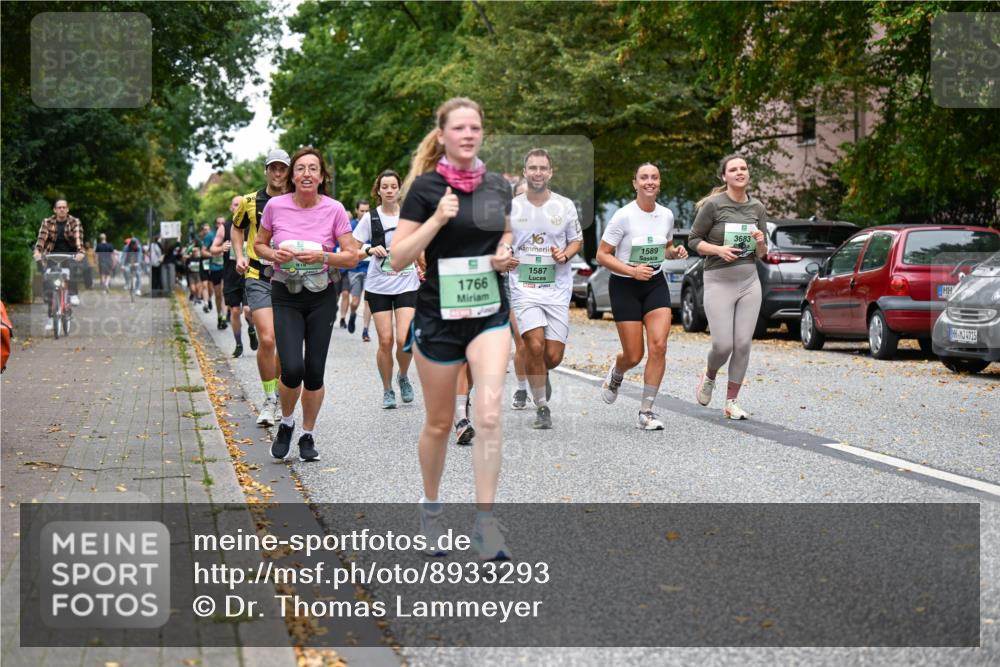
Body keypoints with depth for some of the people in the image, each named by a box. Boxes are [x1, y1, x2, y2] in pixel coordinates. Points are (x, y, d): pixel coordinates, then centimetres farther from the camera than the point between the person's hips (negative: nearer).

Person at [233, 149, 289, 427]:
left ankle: (280, 396, 24)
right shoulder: (250, 202, 4)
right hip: (258, 277, -1)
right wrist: (239, 255, 7)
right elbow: (236, 227, 21)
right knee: (266, 339, -15)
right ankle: (268, 400, -4)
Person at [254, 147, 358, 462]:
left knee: (314, 373, 1)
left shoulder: (334, 209, -7)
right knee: (292, 369, -15)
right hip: (285, 296, 0)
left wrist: (322, 256, -21)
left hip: (322, 296, 0)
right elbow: (259, 244, 10)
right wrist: (273, 254, -12)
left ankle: (308, 435, 24)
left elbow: (352, 257, -4)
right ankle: (286, 424, 15)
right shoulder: (275, 206, -5)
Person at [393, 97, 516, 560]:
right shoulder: (426, 187, -8)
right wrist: (438, 218, -22)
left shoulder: (498, 186, 5)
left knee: (489, 415, -13)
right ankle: (430, 508, 33)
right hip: (439, 317, -2)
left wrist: (505, 253, 1)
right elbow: (398, 258, -11)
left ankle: (485, 523, -8)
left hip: (490, 314, 3)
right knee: (439, 423, 10)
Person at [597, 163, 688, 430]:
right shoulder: (624, 216, -14)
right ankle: (615, 375, 38)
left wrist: (675, 252, -4)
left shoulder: (666, 215, 1)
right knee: (633, 356, -2)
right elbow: (602, 255, -12)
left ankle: (646, 413, -2)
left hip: (655, 284, 4)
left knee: (658, 346, -13)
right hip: (624, 287, -4)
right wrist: (632, 271, -23)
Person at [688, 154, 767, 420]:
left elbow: (762, 254, 13)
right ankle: (709, 376, 26)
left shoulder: (757, 207, 7)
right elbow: (693, 241, 0)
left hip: (749, 281, 4)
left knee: (743, 345, -1)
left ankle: (731, 402, 11)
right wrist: (718, 249, -16)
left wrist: (760, 243, -10)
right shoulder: (713, 205, -6)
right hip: (719, 281, -4)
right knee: (723, 345, -8)